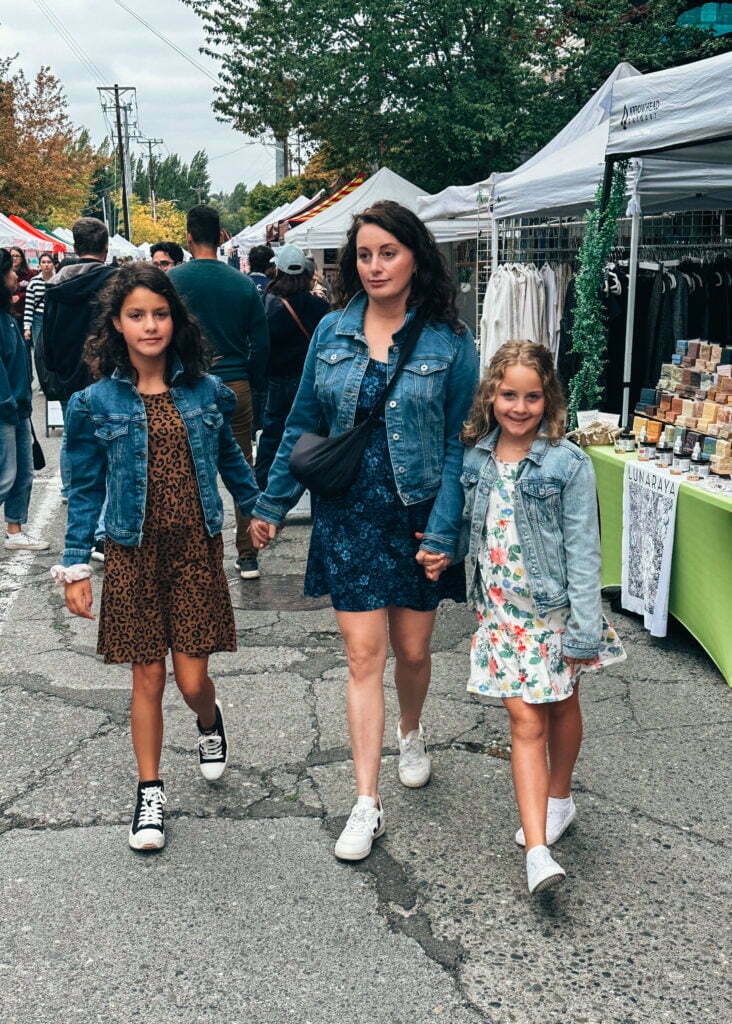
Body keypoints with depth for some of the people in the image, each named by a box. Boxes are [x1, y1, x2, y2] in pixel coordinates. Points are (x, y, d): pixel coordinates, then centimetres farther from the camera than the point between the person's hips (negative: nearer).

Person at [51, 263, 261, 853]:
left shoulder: (205, 391, 1)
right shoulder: (96, 403, -3)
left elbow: (231, 461, 16)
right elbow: (85, 491, 2)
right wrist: (75, 568, 0)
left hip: (197, 549, 1)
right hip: (134, 554, 0)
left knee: (192, 680, 0)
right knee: (148, 678, 6)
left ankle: (210, 720, 38)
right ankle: (150, 792, 24)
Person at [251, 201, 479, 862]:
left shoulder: (450, 342, -6)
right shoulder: (332, 331, 2)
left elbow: (458, 444, -6)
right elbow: (303, 426, 9)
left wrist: (444, 531, -13)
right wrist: (273, 505, 10)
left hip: (418, 516, -1)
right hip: (350, 516, 1)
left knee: (412, 650, 12)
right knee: (364, 654, -1)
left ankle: (411, 734, 45)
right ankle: (367, 804, 7)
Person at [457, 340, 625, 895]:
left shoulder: (568, 464, -13)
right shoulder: (476, 458, -1)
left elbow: (583, 549, -13)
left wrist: (584, 628, -15)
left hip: (556, 609, -2)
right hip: (503, 610, 2)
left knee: (561, 707, 18)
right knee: (525, 722, -2)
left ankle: (559, 797, 43)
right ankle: (538, 852, -3)